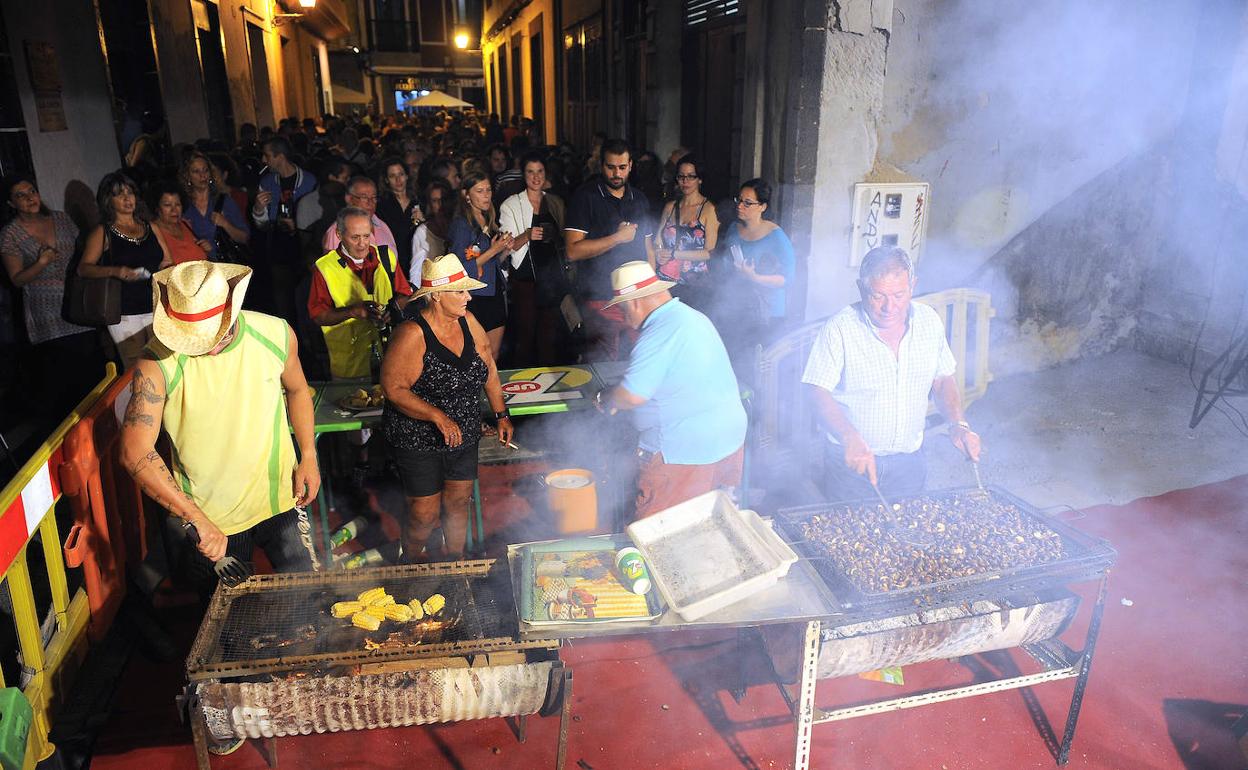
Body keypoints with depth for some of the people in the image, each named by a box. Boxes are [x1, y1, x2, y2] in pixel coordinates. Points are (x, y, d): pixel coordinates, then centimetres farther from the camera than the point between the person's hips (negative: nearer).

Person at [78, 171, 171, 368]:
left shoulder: (151, 228, 14)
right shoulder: (103, 232, 3)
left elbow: (167, 262, 20)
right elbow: (83, 268, -4)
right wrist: (115, 271, -21)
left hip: (158, 309, 4)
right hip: (125, 315, -3)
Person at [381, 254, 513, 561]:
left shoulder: (467, 321, -3)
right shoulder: (412, 334, -22)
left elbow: (488, 367, 8)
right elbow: (393, 388, -22)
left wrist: (501, 415, 9)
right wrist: (438, 416, -30)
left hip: (464, 436, 6)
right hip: (418, 441, -5)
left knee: (459, 502, 17)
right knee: (425, 515, 4)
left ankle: (455, 560, 40)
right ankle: (413, 566, 34)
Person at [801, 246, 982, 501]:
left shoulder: (929, 321, -1)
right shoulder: (840, 328, -16)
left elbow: (943, 379, 11)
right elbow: (819, 393, -18)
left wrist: (959, 425, -5)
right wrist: (850, 438, -32)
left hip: (909, 461, 4)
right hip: (852, 461, -4)